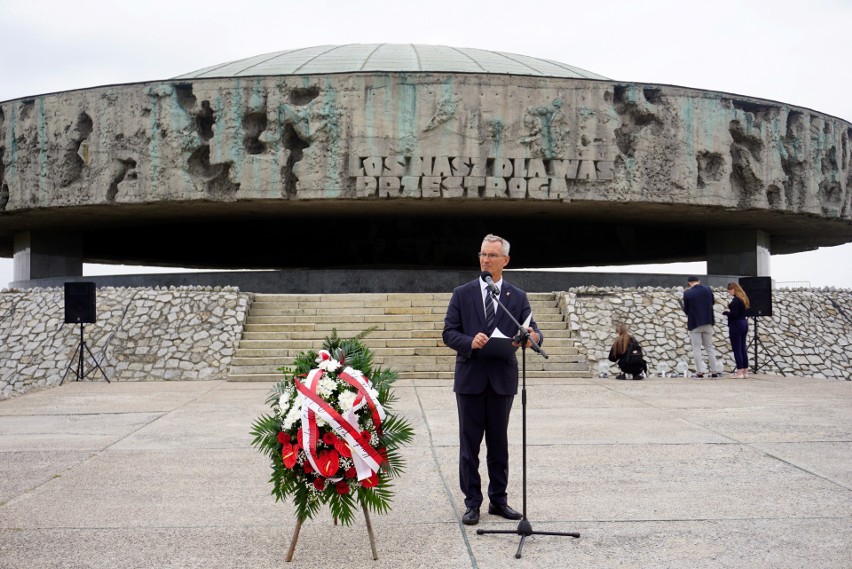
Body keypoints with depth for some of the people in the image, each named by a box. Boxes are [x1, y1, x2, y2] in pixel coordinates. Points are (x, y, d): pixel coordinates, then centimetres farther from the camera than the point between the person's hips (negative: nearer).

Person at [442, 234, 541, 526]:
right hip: (470, 378, -1)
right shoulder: (462, 294, 4)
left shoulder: (518, 297, 6)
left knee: (499, 442, 10)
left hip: (502, 378, 1)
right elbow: (449, 333, -1)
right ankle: (472, 503, 11)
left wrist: (533, 337, -24)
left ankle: (498, 499, 20)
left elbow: (532, 331, 0)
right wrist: (470, 342, -21)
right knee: (469, 443, 3)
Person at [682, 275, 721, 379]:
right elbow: (712, 302, 16)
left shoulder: (687, 293, -13)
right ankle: (714, 371, 11)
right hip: (708, 322, 4)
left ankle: (700, 371, -5)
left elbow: (686, 309, -5)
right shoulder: (708, 289, 0)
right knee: (709, 347, 12)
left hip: (694, 323, -4)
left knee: (696, 348, 2)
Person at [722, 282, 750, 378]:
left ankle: (740, 371, -3)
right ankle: (745, 371, 14)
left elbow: (734, 314, -20)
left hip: (736, 325, -9)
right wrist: (729, 312, 12)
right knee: (743, 348, 12)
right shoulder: (743, 298, 12)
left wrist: (726, 312, -3)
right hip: (744, 324, 9)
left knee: (737, 349, -4)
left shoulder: (735, 300, -16)